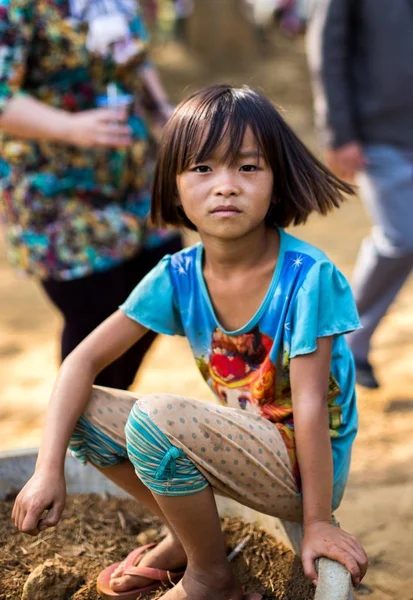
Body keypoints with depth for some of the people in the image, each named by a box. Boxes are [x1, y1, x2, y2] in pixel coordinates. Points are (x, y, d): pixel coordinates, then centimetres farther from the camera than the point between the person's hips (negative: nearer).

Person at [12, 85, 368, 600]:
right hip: (239, 449, 6)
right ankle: (186, 536, 11)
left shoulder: (308, 277, -23)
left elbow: (309, 404, -21)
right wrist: (49, 468, -15)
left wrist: (317, 522, -16)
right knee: (83, 412, -6)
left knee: (154, 417, -29)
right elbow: (86, 359, -6)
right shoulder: (178, 277, -7)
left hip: (304, 466, -6)